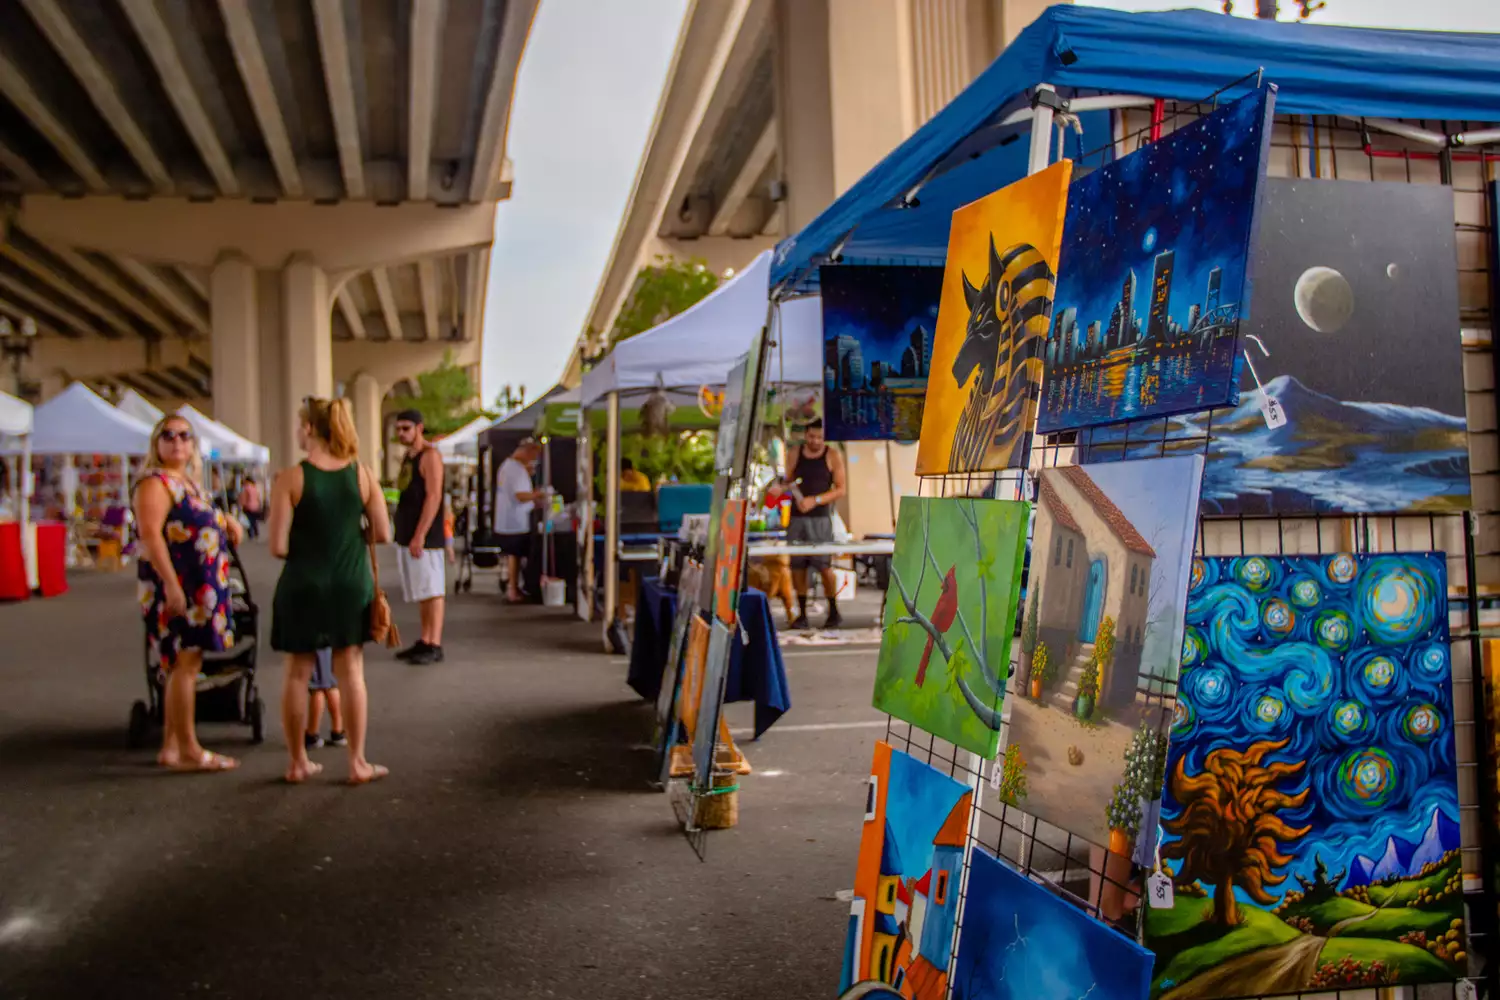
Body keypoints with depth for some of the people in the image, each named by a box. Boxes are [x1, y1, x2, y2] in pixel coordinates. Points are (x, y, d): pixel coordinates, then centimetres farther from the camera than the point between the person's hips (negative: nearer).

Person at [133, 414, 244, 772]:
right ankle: (188, 750, -3)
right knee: (184, 664, -7)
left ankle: (171, 747, 19)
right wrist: (171, 584, -28)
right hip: (176, 587, -9)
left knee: (186, 665, 12)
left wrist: (225, 519, 14)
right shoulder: (154, 484, -11)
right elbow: (150, 534, -21)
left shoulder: (188, 481, 17)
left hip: (198, 590, 9)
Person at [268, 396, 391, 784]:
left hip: (303, 587, -2)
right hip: (351, 585, 2)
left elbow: (278, 547, -14)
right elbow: (382, 534, -2)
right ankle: (357, 762, 12)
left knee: (297, 673, 12)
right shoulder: (362, 474, -4)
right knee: (351, 671, 9)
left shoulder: (290, 479, -12)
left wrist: (304, 544, 8)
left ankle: (298, 762, 21)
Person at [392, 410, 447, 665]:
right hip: (406, 536, 9)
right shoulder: (408, 457, 16)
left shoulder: (430, 456, -11)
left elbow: (433, 496, -18)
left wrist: (419, 535, -22)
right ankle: (424, 642, 19)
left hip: (424, 537, -9)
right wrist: (403, 535, 17)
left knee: (432, 591, -6)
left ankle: (434, 646, -5)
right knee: (420, 594, 12)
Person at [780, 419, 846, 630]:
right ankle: (802, 614, 10)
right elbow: (786, 482, 17)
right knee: (797, 566, 1)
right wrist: (786, 486, -8)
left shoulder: (833, 457, 0)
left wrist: (815, 500, -14)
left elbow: (840, 489, -3)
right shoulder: (794, 455, 9)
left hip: (820, 518, -3)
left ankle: (834, 612, 9)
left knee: (824, 566, -7)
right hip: (796, 517, 3)